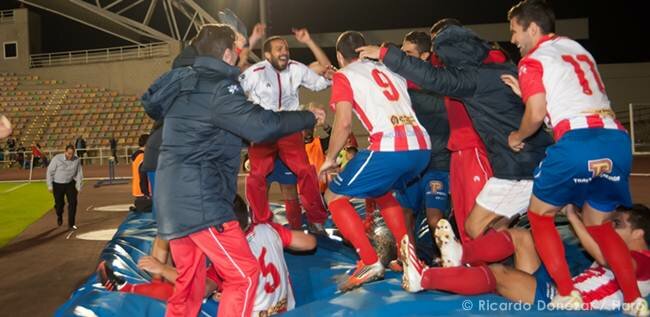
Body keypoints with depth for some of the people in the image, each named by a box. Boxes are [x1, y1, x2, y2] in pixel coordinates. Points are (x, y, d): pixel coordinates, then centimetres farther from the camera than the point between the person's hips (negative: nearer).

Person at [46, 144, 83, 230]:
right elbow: (50, 172, -8)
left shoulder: (77, 160, -10)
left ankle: (71, 224, -7)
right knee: (59, 204, 9)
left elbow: (79, 174, 1)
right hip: (58, 184, -1)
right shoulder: (57, 158, -18)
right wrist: (50, 185, -7)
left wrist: (78, 187, 1)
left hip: (70, 184, 1)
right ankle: (59, 216, 45)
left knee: (73, 202, -14)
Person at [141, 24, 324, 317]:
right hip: (199, 199, -9)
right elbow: (261, 125, -22)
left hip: (174, 196, 10)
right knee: (244, 275, -4)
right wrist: (309, 117, -9)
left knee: (189, 281, 19)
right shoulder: (218, 88, -13)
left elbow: (152, 105, 31)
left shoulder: (181, 81, 13)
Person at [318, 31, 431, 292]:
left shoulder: (344, 75, 8)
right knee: (382, 190, 33)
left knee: (334, 196, 11)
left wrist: (330, 158, 8)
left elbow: (344, 123, -3)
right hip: (421, 146, 7)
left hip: (390, 147, -7)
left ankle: (370, 263, -1)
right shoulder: (388, 69, 27)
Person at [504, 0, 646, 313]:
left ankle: (567, 296, 8)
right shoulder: (578, 49, 25)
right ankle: (635, 301, 17)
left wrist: (517, 137, 12)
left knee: (539, 216, 14)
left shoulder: (532, 60, 4)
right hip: (617, 141, 7)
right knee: (598, 224, 24)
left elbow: (536, 115, -7)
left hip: (577, 142, -7)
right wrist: (526, 92, 27)